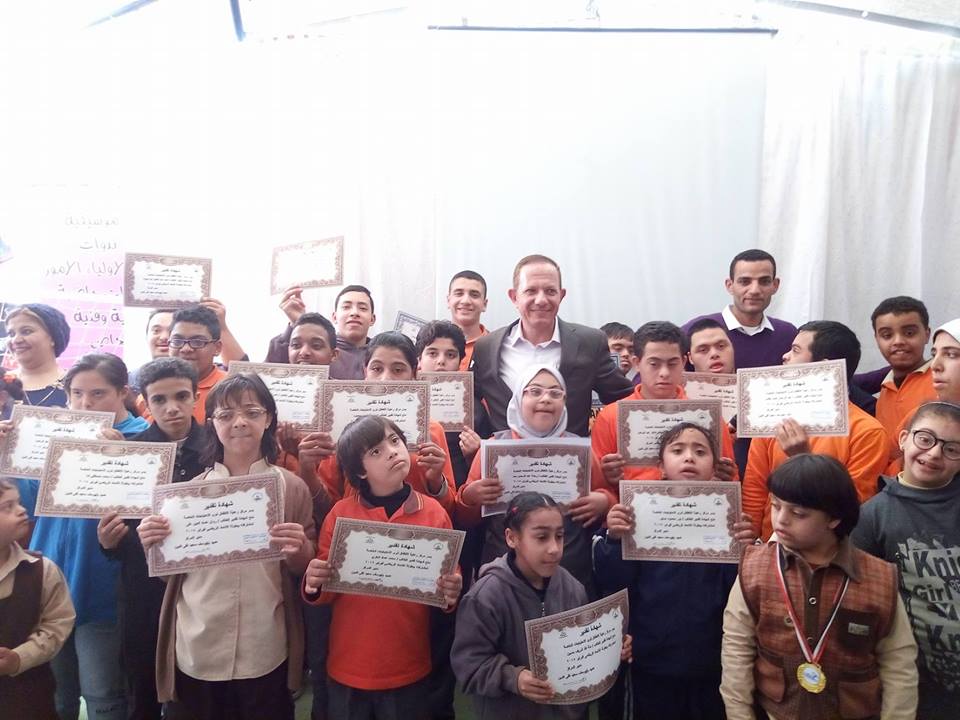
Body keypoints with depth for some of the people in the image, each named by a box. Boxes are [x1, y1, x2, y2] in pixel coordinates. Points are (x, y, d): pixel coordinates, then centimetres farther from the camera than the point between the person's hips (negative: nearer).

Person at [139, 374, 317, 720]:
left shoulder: (292, 488, -3)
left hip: (265, 654, -1)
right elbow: (169, 571, 8)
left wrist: (298, 551, -19)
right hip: (196, 653, 2)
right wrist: (152, 546, -12)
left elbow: (307, 570, 3)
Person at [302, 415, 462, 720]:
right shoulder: (341, 513, -5)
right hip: (348, 669, 0)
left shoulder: (434, 513, -5)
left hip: (409, 671, 0)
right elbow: (326, 591, 1)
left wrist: (451, 595, -17)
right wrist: (314, 587, -19)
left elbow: (450, 581, 3)